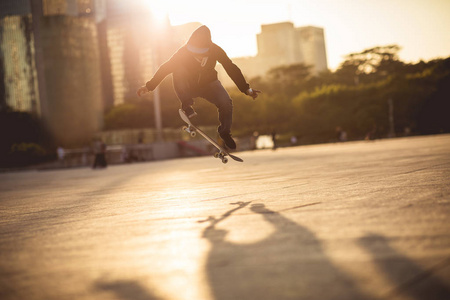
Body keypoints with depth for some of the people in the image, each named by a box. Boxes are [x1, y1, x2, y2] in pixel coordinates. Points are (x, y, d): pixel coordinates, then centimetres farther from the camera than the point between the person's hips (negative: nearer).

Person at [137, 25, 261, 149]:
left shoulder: (215, 50, -22)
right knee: (178, 70, -32)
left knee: (226, 103, -25)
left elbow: (231, 69, -13)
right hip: (188, 87, -1)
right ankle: (187, 105, -21)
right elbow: (165, 68, -19)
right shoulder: (184, 52, -26)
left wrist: (246, 89, -12)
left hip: (208, 83, 1)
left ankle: (224, 131, 3)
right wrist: (149, 86, -21)